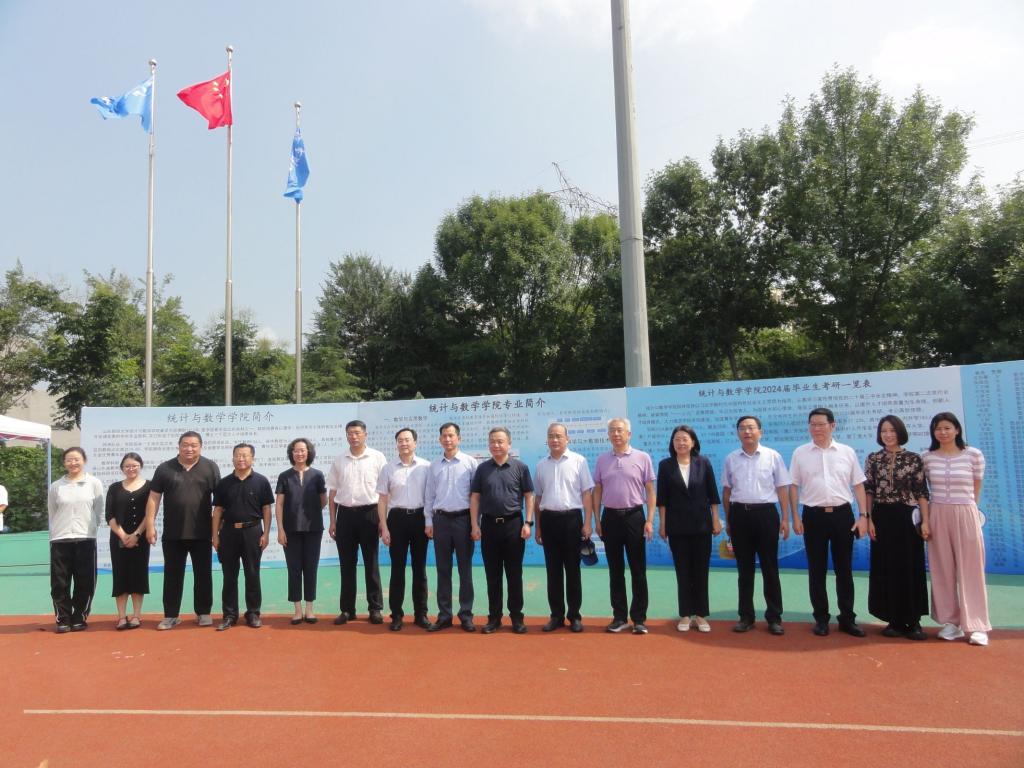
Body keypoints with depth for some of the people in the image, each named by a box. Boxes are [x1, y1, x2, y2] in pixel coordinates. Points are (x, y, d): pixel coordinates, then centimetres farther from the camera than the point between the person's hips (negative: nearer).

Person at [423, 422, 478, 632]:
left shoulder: (470, 462, -2)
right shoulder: (434, 465, 9)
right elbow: (429, 495, 12)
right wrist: (428, 521, 7)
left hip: (463, 519, -3)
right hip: (441, 519, 3)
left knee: (465, 569, 4)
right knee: (443, 570, 8)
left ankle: (466, 615, 13)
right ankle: (444, 615, 17)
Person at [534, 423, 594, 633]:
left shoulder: (578, 461, -2)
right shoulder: (541, 465, 9)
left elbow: (587, 493, -3)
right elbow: (537, 497, 13)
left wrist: (587, 523, -8)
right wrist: (537, 527, 11)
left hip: (571, 518, -3)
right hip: (548, 519, 3)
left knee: (572, 569, 5)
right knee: (553, 570, 9)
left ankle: (574, 615, 15)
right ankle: (556, 615, 19)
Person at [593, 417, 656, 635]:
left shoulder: (642, 458, -1)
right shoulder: (602, 460, 6)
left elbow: (650, 491, -1)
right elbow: (597, 491, 10)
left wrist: (650, 520, -7)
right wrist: (597, 520, 4)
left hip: (634, 516, -2)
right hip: (610, 517, 2)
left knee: (638, 570, 3)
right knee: (615, 570, 9)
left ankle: (639, 619, 14)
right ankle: (619, 617, 19)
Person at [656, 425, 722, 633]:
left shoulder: (704, 463, 1)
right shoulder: (665, 465, 0)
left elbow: (713, 494, 4)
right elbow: (662, 497, 1)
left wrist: (716, 520, 1)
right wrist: (662, 523, -1)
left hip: (701, 524, 0)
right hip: (677, 526, 0)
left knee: (701, 570, 6)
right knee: (682, 571, 6)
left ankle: (701, 614, 17)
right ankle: (685, 615, 16)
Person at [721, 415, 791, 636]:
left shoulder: (773, 456, 0)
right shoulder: (731, 459, 7)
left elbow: (782, 489, 1)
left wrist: (785, 519, -3)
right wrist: (728, 520, 11)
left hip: (765, 513, -2)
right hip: (740, 514, 2)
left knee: (769, 567, 4)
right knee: (744, 568, 9)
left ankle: (774, 617, 15)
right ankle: (746, 616, 19)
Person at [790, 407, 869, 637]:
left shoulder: (847, 452, 4)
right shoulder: (800, 453, 2)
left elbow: (858, 485, 6)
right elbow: (794, 486, 4)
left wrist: (863, 516, 0)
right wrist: (795, 517, -1)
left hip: (842, 514, 1)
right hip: (814, 515, 0)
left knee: (844, 569, 8)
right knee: (817, 570, 6)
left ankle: (847, 618, 20)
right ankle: (821, 618, 17)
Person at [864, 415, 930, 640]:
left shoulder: (914, 459, 1)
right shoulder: (873, 459, 5)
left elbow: (922, 492, 0)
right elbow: (868, 491, 4)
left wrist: (925, 521, -7)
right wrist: (869, 519, -3)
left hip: (907, 518, -1)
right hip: (882, 518, 1)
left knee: (911, 568, 2)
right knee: (886, 569, 5)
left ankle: (913, 621, 12)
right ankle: (894, 620, 15)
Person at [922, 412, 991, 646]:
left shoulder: (974, 455, -3)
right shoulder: (927, 457, 2)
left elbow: (976, 487, 9)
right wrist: (925, 519, 9)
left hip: (966, 515, -2)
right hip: (938, 516, 2)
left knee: (970, 571, 2)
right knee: (943, 570, 6)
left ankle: (976, 625, 9)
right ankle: (951, 622, 14)